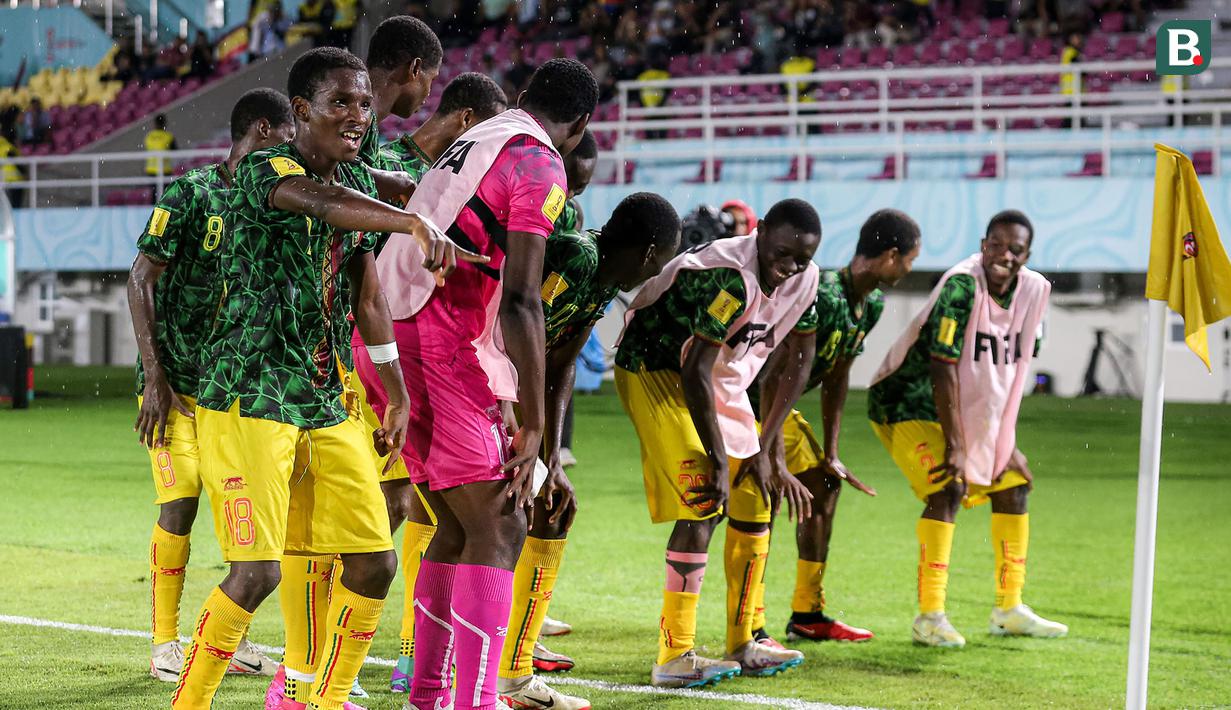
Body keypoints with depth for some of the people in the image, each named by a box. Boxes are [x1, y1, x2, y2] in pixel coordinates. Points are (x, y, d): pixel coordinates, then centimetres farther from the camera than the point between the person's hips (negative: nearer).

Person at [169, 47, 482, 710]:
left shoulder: (360, 182, 12)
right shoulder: (263, 170, -13)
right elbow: (326, 201, -36)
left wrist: (398, 398, 20)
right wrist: (413, 223, -53)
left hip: (324, 399, 8)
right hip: (249, 395, -8)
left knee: (375, 561, 3)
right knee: (256, 571, -13)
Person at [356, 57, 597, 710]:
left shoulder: (469, 144, 22)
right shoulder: (539, 165, -5)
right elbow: (520, 300, -15)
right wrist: (533, 425, -15)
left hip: (380, 337, 9)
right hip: (436, 345, -9)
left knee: (458, 525, 17)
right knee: (498, 530, -6)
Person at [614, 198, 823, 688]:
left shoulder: (804, 280, -7)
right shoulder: (731, 279, -32)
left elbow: (796, 362, 3)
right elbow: (695, 374, -30)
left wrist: (764, 447, -2)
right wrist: (719, 460, -25)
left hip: (724, 384, 9)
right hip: (657, 370, -9)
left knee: (755, 504, 10)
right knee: (702, 507, -18)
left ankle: (742, 644, 21)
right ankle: (674, 657, -15)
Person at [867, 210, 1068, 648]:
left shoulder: (1033, 290, -4)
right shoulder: (962, 286, -27)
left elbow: (1011, 372, 3)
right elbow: (943, 367, -28)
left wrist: (1005, 442, 2)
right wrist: (954, 445, -28)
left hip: (973, 414, 8)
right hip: (907, 402, -8)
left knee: (1013, 485, 10)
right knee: (948, 488, -23)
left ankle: (1009, 609, 21)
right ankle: (930, 616, -19)